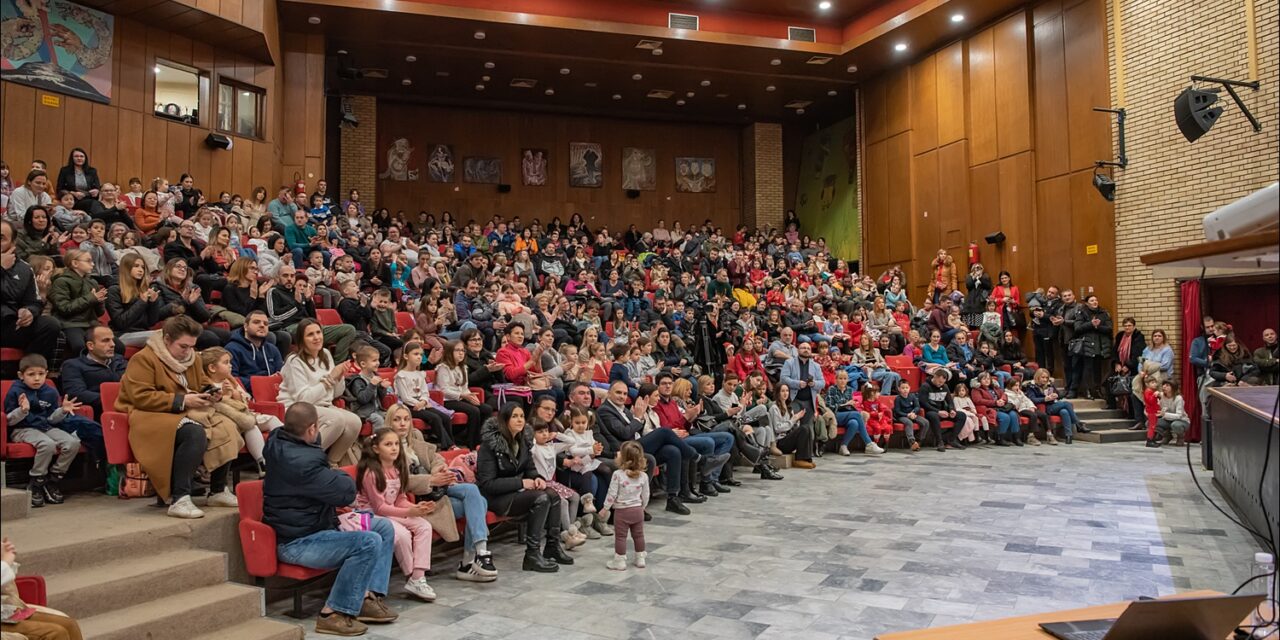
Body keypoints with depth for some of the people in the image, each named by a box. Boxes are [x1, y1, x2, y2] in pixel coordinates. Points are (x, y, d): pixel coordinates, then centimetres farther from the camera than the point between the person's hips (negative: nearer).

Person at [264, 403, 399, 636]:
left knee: (384, 527, 6)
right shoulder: (300, 461, -29)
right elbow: (347, 492, -24)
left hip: (309, 527, 11)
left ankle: (367, 597, -1)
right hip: (296, 543, -11)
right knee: (369, 542, -29)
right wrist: (338, 475, -2)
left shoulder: (280, 442, 3)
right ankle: (333, 614, -16)